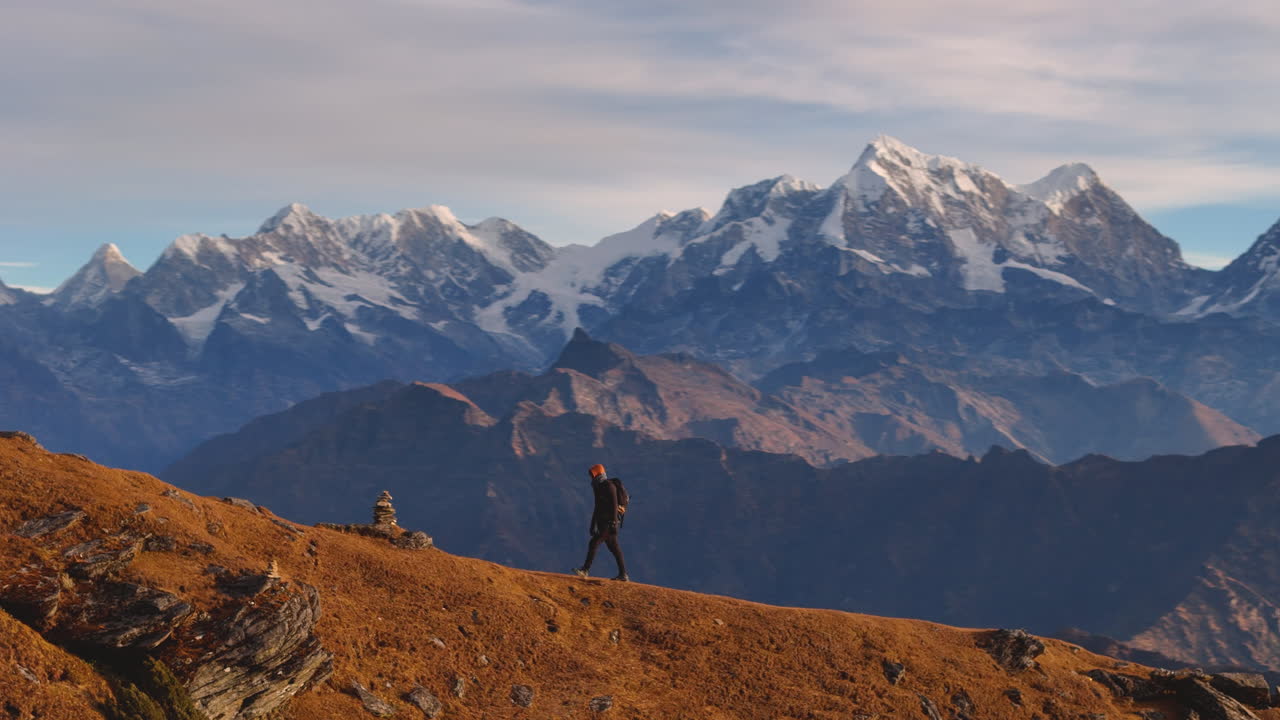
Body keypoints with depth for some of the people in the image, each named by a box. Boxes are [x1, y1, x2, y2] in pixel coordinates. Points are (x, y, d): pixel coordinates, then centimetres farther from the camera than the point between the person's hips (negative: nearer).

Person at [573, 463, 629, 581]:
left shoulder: (609, 486, -12)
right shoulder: (599, 487, 19)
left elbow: (614, 505, -20)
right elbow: (598, 508, 26)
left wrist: (613, 523, -26)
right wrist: (593, 526, 25)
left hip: (610, 521, -10)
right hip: (603, 522, 10)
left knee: (593, 543, -14)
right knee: (614, 548, 8)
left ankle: (585, 570, -14)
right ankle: (623, 574, 10)